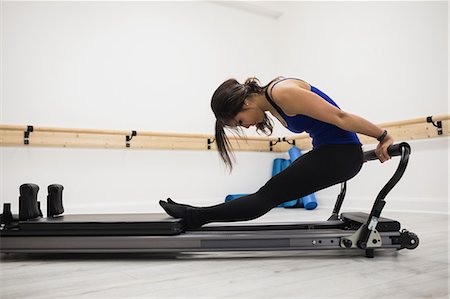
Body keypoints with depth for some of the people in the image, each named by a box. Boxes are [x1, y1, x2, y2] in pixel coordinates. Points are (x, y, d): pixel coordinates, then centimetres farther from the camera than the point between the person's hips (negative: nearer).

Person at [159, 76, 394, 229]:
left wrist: (384, 137, -12)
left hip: (341, 153, -9)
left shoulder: (283, 93, -23)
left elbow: (339, 116, -20)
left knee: (271, 194, -8)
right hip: (327, 151, 9)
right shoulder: (271, 103, 8)